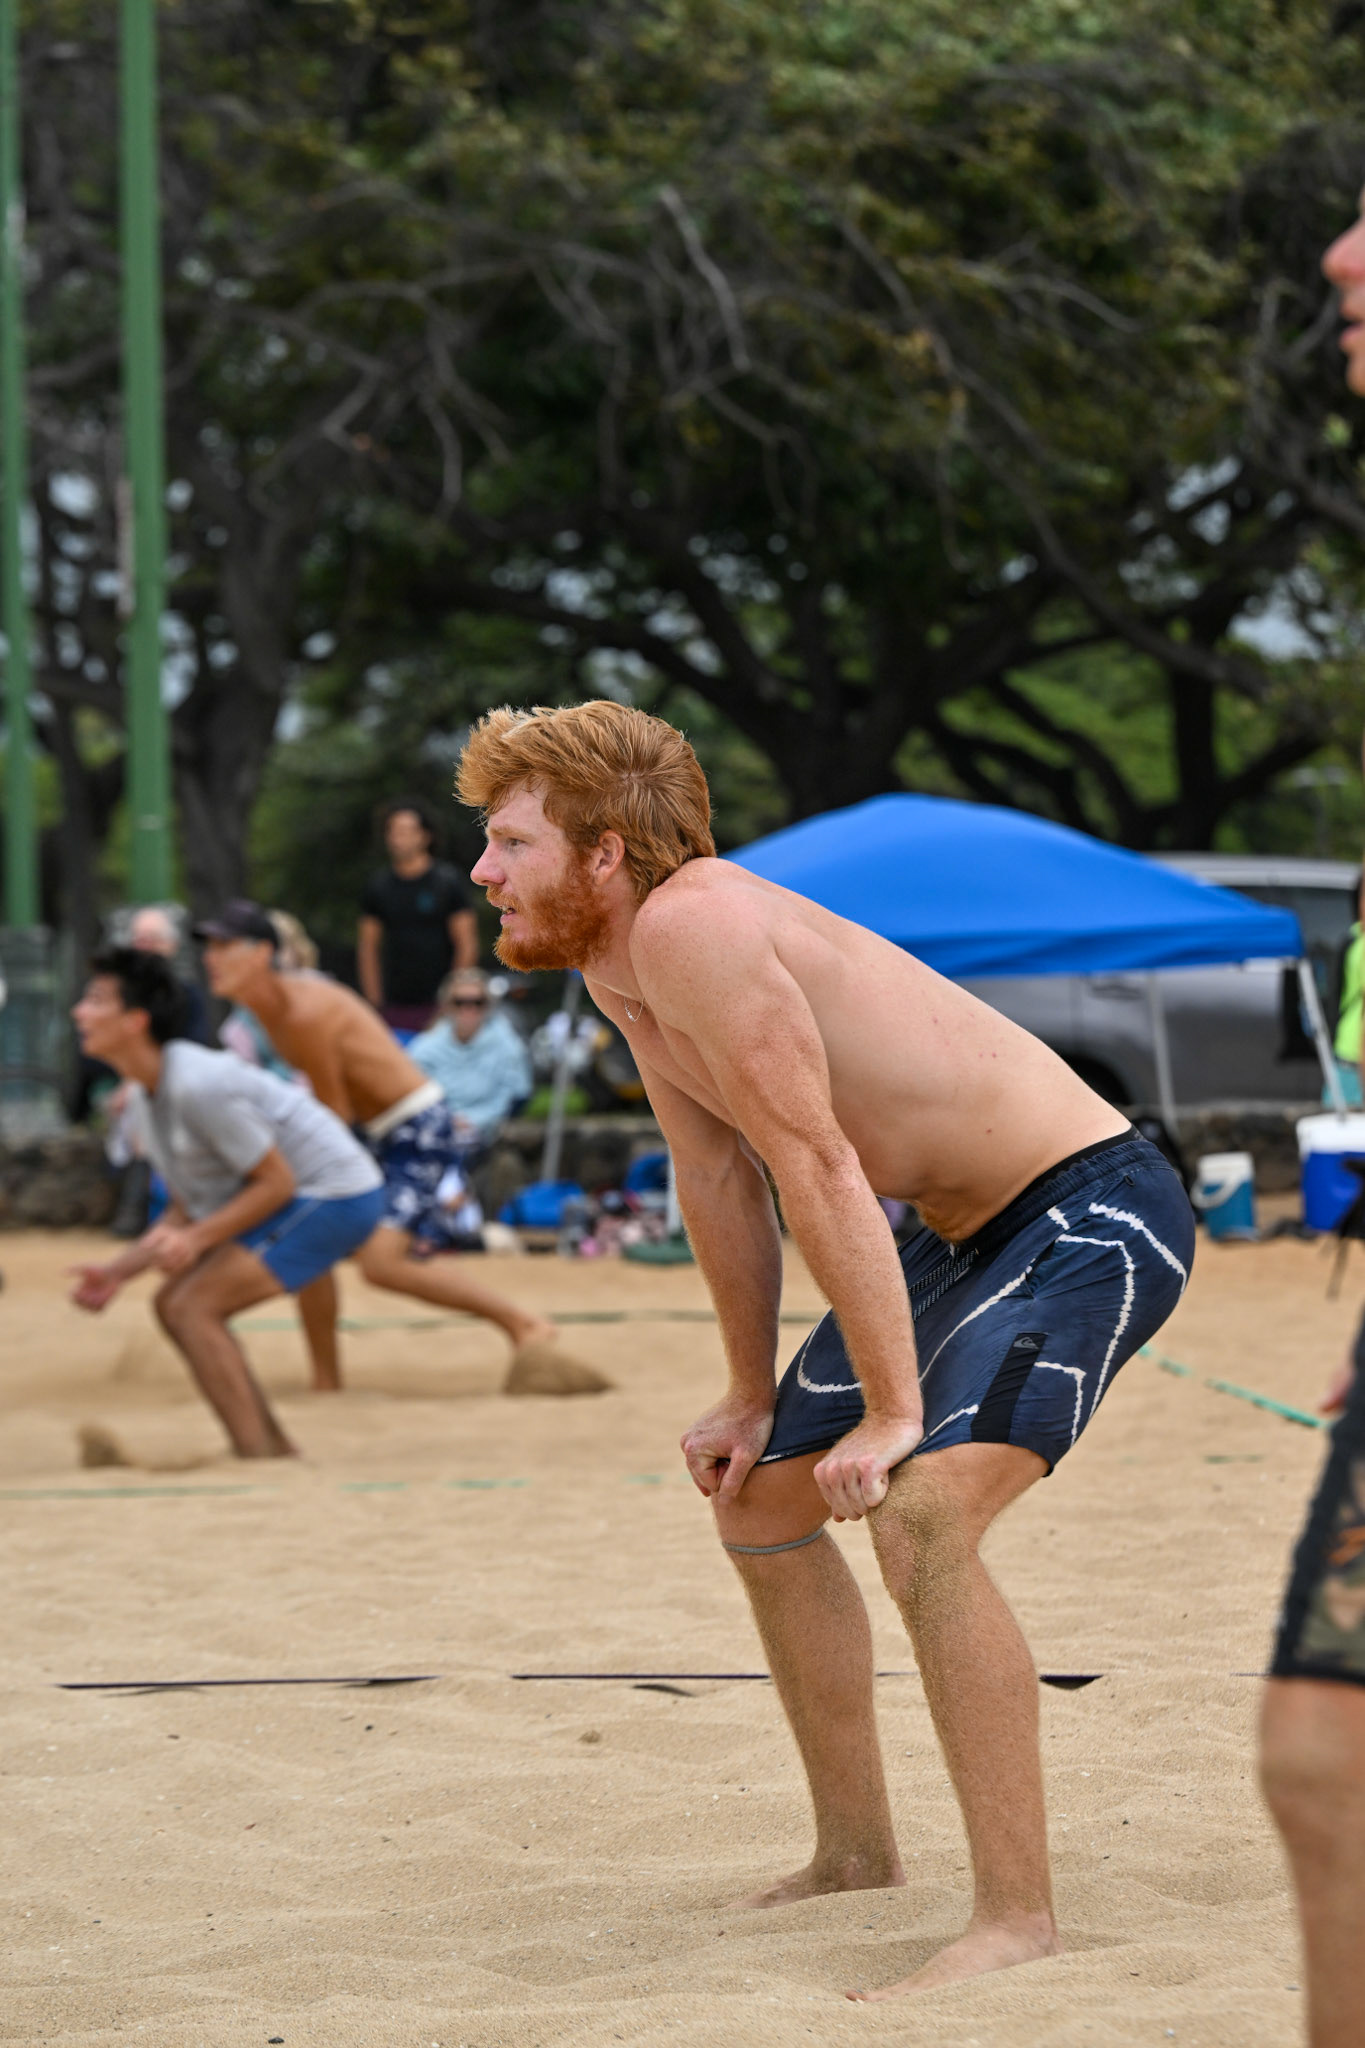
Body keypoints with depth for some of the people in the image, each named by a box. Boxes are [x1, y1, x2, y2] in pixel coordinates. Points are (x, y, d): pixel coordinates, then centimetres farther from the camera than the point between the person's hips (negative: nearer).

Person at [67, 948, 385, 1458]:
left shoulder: (199, 1086, -23)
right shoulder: (153, 1091, 9)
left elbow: (277, 1182, -19)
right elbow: (187, 1211, 14)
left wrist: (197, 1239, -24)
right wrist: (117, 1271, 5)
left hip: (334, 1196, -10)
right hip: (305, 1200, 10)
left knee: (193, 1308, -16)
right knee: (174, 1304, 9)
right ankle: (276, 1454, 13)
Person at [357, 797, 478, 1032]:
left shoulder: (447, 882, 1)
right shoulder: (378, 885, 10)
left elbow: (467, 945, 1)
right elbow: (367, 947, 14)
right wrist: (375, 1003, 7)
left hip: (438, 1006, -2)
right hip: (393, 1007, 3)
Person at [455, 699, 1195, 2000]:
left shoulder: (691, 925, -25)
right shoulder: (616, 967, 5)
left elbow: (819, 1170, -26)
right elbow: (718, 1178, 15)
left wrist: (891, 1411, -23)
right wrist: (750, 1399, 18)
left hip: (1090, 1212, -11)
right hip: (965, 1233, 11)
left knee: (920, 1520, -28)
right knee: (760, 1505, 19)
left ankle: (1017, 1917, -22)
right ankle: (855, 1854, 32)